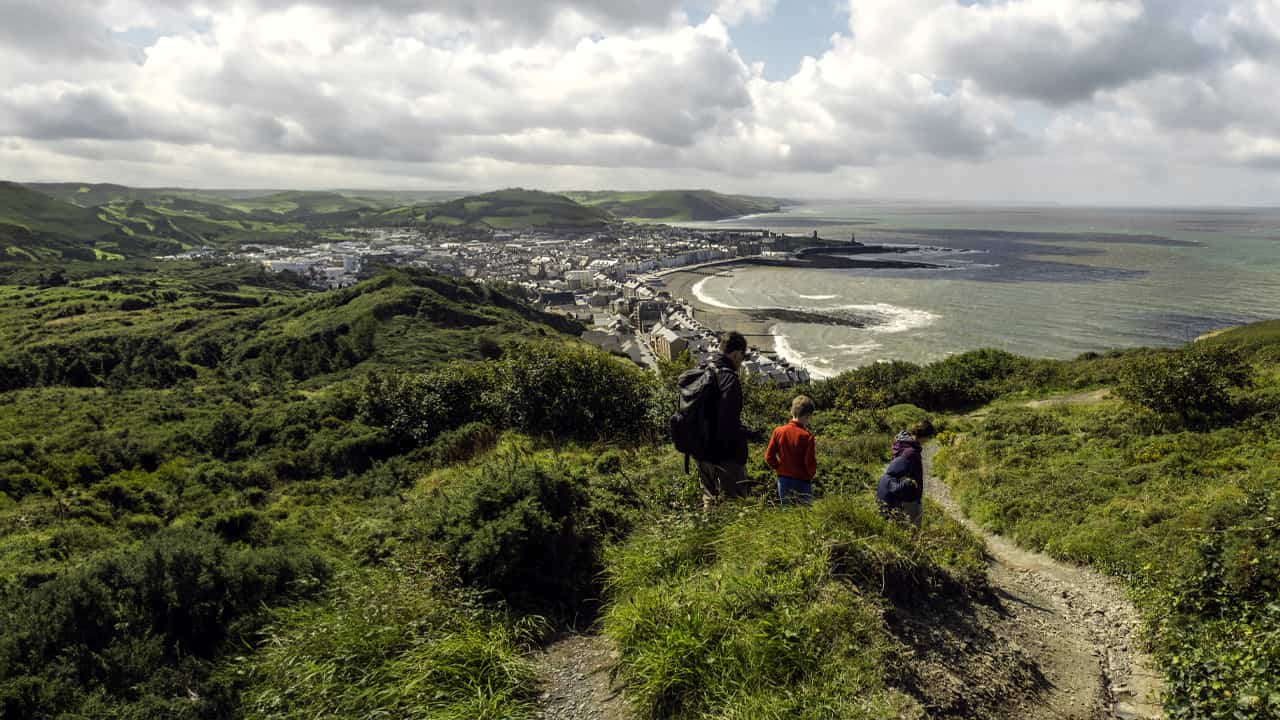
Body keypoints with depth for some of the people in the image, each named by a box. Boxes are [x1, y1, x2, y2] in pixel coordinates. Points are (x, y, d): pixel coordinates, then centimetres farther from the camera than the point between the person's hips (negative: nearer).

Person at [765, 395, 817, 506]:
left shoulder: (778, 431, -5)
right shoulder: (807, 436, -16)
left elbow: (769, 457, -4)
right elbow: (810, 463, -15)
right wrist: (811, 475, 5)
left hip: (783, 480, 4)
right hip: (802, 481, -4)